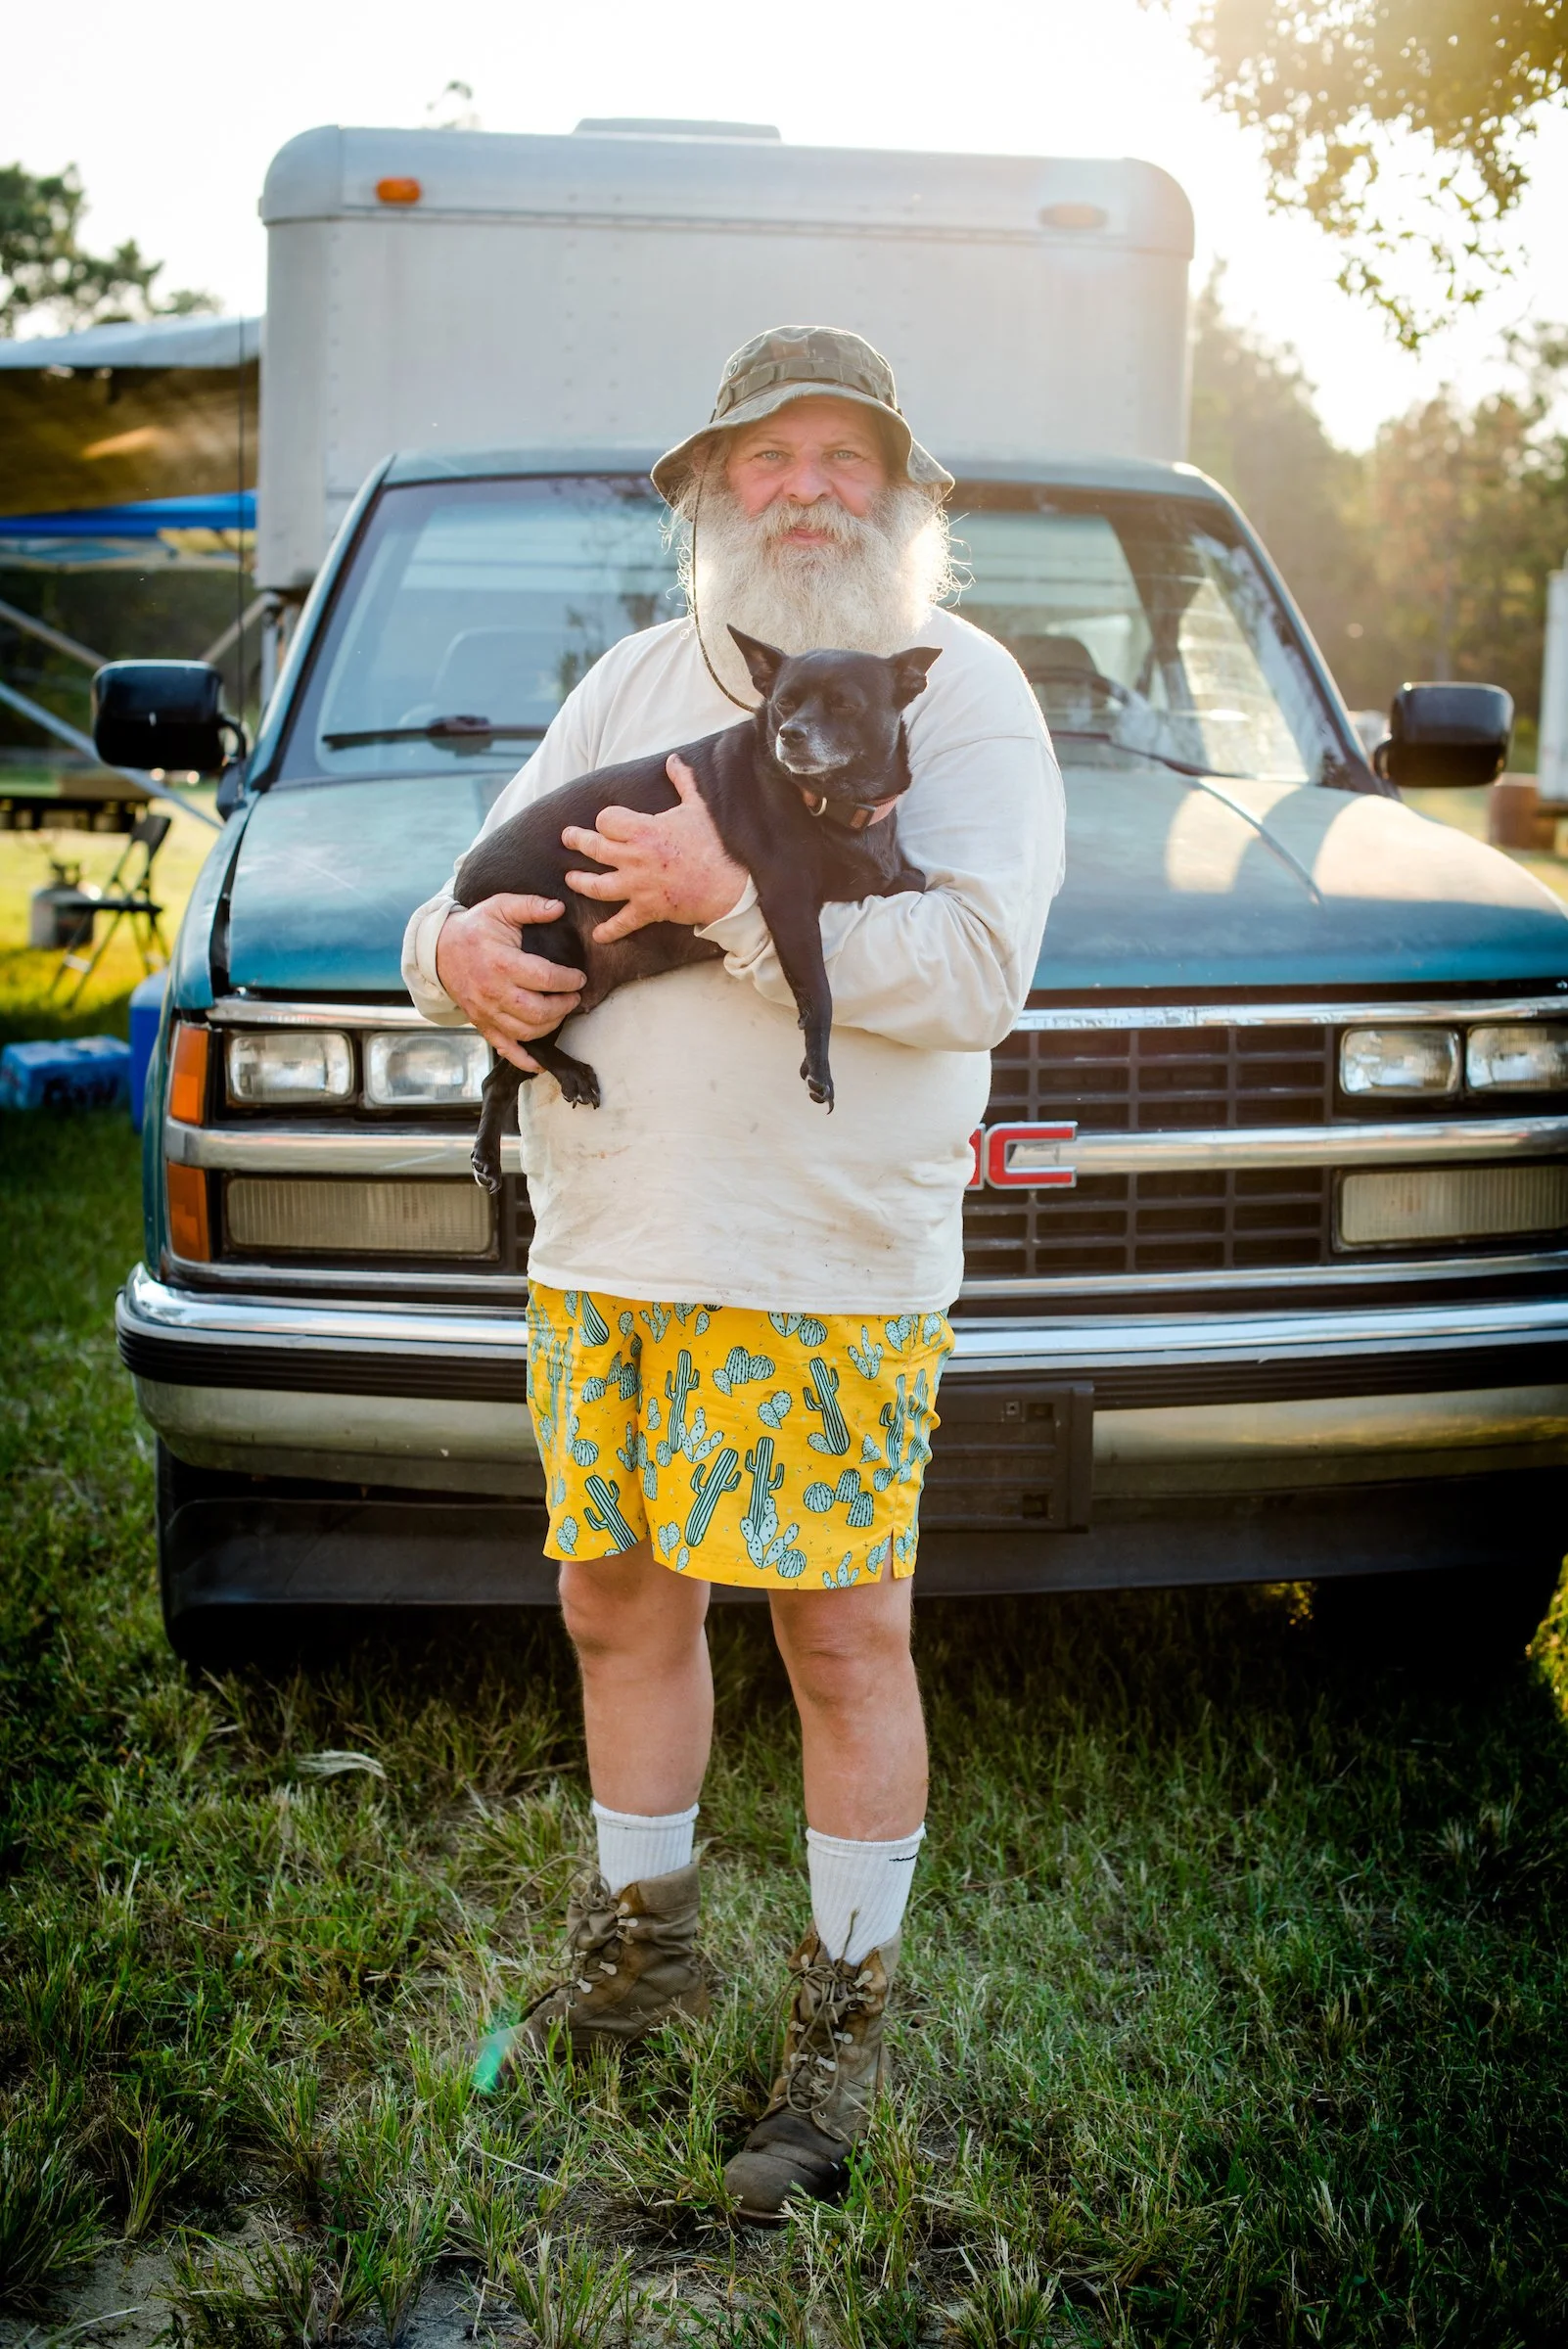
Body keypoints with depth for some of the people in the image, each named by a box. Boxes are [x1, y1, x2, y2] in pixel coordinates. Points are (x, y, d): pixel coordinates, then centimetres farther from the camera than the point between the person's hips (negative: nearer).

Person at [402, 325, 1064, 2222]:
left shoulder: (963, 692, -2)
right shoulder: (636, 679, 16)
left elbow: (974, 969, -16)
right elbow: (492, 876, 17)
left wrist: (735, 903, -23)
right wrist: (457, 949, -8)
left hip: (823, 1277, -5)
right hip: (599, 1257, 6)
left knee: (843, 1644, 1)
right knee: (617, 1604, 14)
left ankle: (842, 2024, 19)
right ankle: (641, 1943, 35)